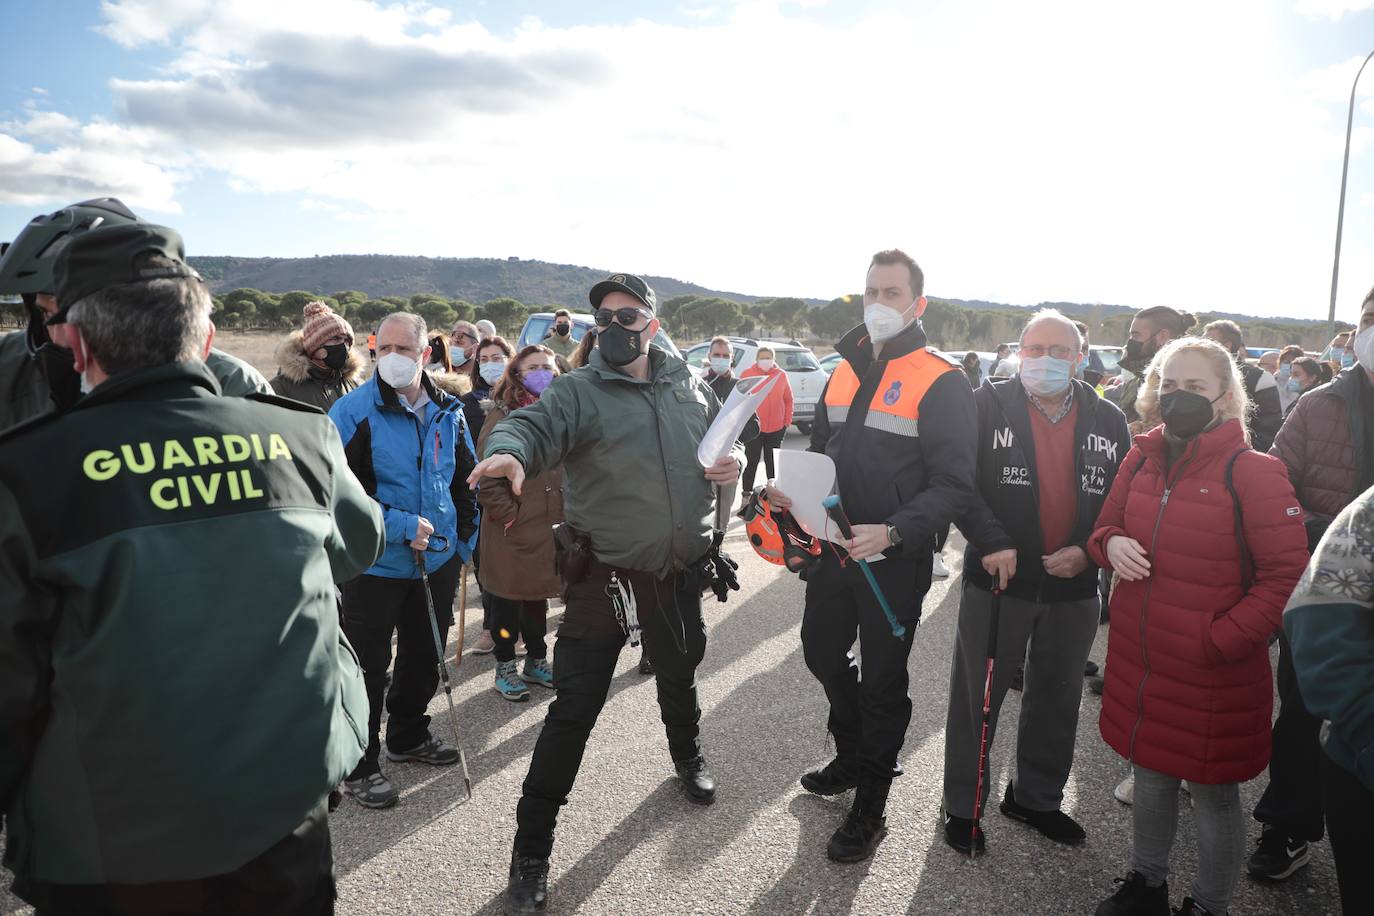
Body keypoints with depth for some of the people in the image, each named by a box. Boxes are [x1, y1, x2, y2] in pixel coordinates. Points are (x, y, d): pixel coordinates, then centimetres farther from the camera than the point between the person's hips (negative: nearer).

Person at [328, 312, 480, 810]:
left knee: (425, 655, 20)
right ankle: (360, 766, 20)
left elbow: (465, 481, 15)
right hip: (375, 564, -6)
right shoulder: (353, 410, -14)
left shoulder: (448, 412, 3)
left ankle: (407, 735, 41)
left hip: (437, 561, 6)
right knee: (368, 667, 4)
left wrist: (463, 539, 11)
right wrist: (403, 526, -21)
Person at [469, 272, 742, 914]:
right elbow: (535, 425, -29)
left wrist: (732, 459, -4)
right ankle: (531, 850, 11)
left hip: (681, 571, 5)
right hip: (603, 576, -4)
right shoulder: (579, 391, -11)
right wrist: (508, 451, -53)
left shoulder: (688, 385, 4)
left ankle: (687, 757, 57)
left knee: (679, 676, 26)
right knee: (573, 710, -4)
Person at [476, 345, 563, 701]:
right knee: (508, 598, 6)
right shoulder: (503, 414, -8)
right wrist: (508, 513, -14)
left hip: (550, 523, 5)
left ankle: (536, 662, 31)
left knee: (539, 596, 17)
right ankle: (505, 668, 19)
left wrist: (568, 510, 9)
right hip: (511, 526, -5)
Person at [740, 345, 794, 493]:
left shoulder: (781, 375, 2)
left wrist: (787, 422, 4)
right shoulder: (747, 374, -5)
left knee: (772, 461, 15)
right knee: (751, 461, 5)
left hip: (776, 428, 2)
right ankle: (747, 491, 15)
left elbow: (788, 400, 7)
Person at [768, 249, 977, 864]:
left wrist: (892, 532, -29)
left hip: (895, 560, -6)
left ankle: (870, 807, 24)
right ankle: (851, 757, 45)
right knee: (823, 653, 20)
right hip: (834, 549, 7)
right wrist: (792, 490, 0)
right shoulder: (845, 371, 9)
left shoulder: (941, 382, -12)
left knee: (882, 680, 6)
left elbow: (953, 485, -17)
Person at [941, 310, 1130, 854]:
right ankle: (962, 805, 24)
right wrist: (990, 541, -21)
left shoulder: (1108, 420, 4)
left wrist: (1089, 550, -8)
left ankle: (1037, 798, 38)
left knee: (1057, 699, 18)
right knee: (977, 696, 7)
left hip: (1074, 586, 4)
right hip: (997, 577, -3)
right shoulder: (988, 405, -6)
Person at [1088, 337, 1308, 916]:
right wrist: (1110, 544, -9)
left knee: (1214, 793, 12)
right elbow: (1107, 526, 15)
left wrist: (1221, 640, -19)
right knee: (1149, 776, 21)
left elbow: (1287, 574, -14)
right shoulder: (1141, 461, 4)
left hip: (1212, 677, -5)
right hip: (1138, 663, 5)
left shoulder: (1254, 473, -13)